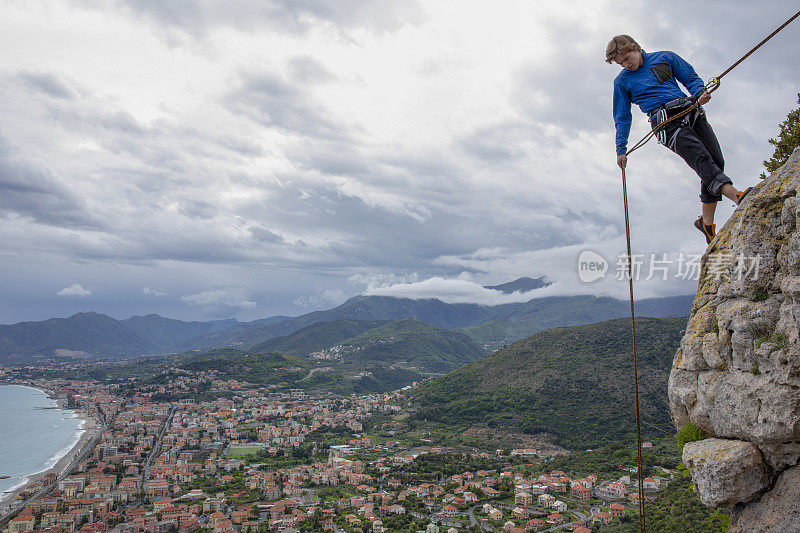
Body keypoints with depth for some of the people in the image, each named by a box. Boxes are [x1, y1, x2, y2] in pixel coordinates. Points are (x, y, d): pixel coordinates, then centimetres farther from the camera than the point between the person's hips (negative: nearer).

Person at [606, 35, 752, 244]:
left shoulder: (665, 58, 19)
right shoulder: (622, 81, 16)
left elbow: (691, 78, 19)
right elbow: (622, 118, 20)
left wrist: (700, 93, -4)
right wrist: (621, 149, 14)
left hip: (690, 110, 3)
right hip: (665, 122, -3)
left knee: (716, 161, -9)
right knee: (701, 159, -25)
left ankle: (707, 221, -3)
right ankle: (737, 196, -41)